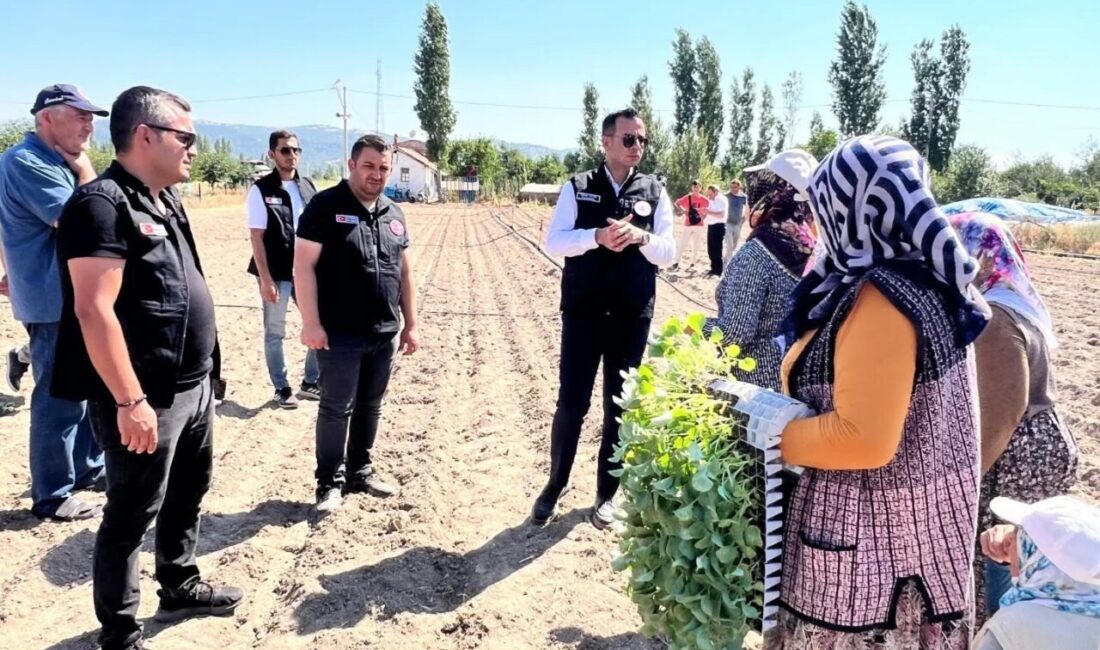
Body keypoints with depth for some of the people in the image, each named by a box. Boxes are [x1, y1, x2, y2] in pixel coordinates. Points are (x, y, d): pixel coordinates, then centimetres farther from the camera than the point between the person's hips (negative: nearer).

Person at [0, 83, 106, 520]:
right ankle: (53, 496, 12)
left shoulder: (55, 162, 14)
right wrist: (84, 170, -12)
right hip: (56, 304, -10)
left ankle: (88, 468, 34)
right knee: (61, 400, -2)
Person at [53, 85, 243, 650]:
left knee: (187, 495, 22)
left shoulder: (166, 200, 11)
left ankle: (180, 589, 42)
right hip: (146, 400, -9)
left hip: (193, 387, 9)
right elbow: (93, 310, -23)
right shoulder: (102, 203, -17)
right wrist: (129, 401, -25)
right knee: (131, 516, 4)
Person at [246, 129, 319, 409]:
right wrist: (265, 279, -14)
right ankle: (282, 388, 21)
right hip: (276, 274, -4)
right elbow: (257, 237, -9)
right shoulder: (261, 190, -7)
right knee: (275, 333, 7)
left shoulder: (309, 187, 6)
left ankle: (310, 382, 23)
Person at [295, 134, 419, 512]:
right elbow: (303, 265, -11)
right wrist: (311, 323, -16)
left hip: (385, 334, 6)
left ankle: (360, 471, 29)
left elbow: (404, 272, 15)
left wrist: (410, 325, 13)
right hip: (340, 334, -5)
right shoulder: (326, 206, -7)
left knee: (370, 406, 14)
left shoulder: (394, 214, 11)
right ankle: (330, 481, 17)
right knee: (337, 408, 2)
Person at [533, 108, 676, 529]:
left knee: (620, 405, 10)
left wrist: (641, 236, -21)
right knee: (571, 402, 2)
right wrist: (597, 236, -24)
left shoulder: (654, 192, 4)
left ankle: (607, 494, 26)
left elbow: (668, 253, -1)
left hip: (633, 317, 2)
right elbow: (553, 242, -8)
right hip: (583, 313, -1)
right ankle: (555, 485, 24)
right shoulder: (577, 188, 1)